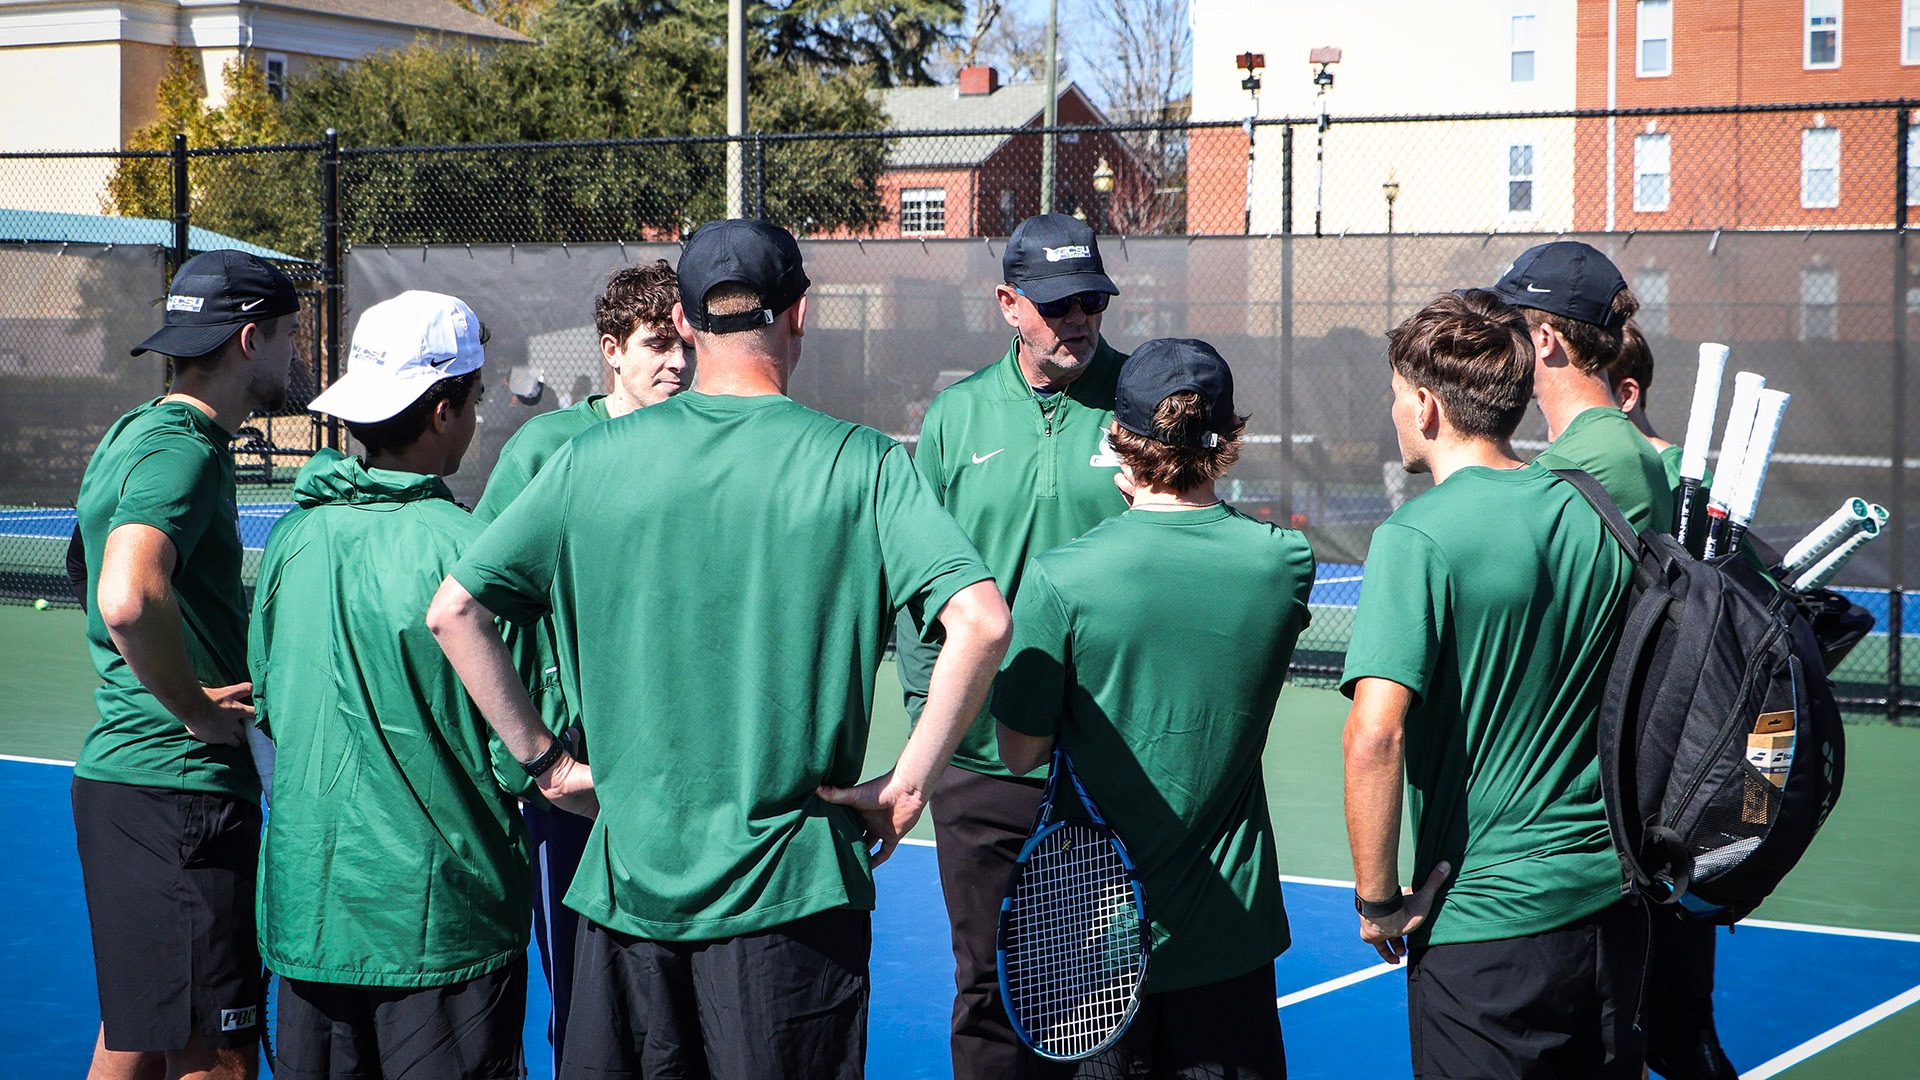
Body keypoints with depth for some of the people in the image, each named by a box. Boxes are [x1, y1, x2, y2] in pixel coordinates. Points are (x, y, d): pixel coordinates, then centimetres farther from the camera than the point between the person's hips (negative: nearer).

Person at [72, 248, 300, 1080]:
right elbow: (129, 600, -34)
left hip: (122, 775, 10)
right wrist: (197, 708, -19)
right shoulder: (181, 450, -16)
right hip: (177, 789, -10)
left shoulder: (136, 434, 16)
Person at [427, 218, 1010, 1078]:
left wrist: (544, 760, 5)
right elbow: (981, 622, -17)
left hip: (626, 872, 2)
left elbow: (453, 612, 0)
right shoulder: (858, 463, -7)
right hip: (789, 887, -2)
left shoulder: (594, 459, -1)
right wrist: (908, 784, -8)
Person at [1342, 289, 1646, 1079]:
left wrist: (1378, 899, -13)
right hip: (1612, 901, 6)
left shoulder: (1417, 538, -15)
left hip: (1483, 924, -6)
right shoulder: (1599, 516, 4)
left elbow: (1375, 736, -24)